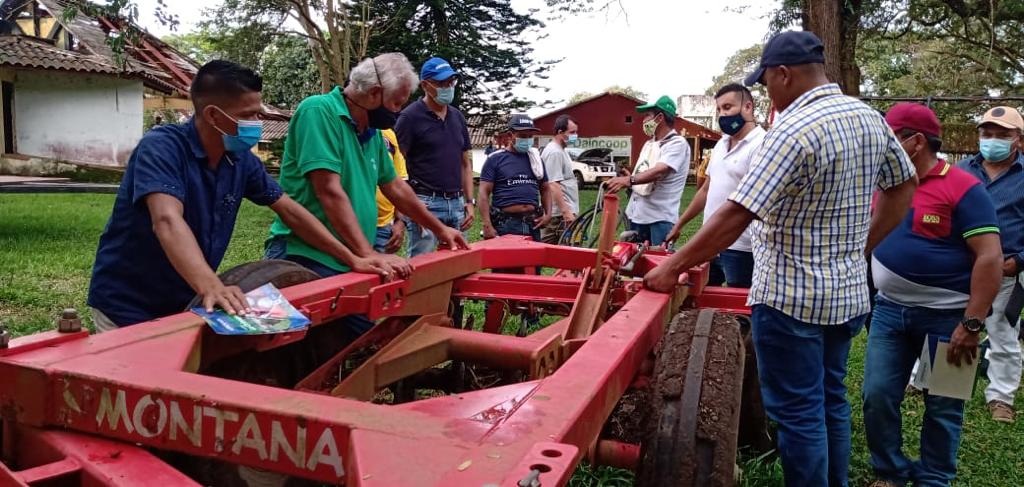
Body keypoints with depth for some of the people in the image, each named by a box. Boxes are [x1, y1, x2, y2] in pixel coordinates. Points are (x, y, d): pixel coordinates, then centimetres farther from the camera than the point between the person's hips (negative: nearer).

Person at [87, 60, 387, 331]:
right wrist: (210, 287, -56)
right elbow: (167, 221, -39)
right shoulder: (162, 147, -23)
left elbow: (290, 212, 3)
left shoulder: (241, 160, -4)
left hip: (185, 304, 6)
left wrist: (351, 259, -1)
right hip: (128, 307, -5)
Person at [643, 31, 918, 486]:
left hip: (791, 298, -8)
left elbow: (735, 216, -25)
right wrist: (861, 248, 16)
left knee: (798, 413, 4)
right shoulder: (871, 119, 5)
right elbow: (904, 186, 17)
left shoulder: (793, 130, -21)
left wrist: (672, 267, -18)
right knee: (831, 401, 21)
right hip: (848, 294, 9)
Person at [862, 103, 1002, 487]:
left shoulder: (963, 188, -12)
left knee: (943, 406, 9)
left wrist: (972, 324, -20)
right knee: (877, 395, 5)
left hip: (946, 316, -5)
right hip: (889, 310, 5)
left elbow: (990, 257, -17)